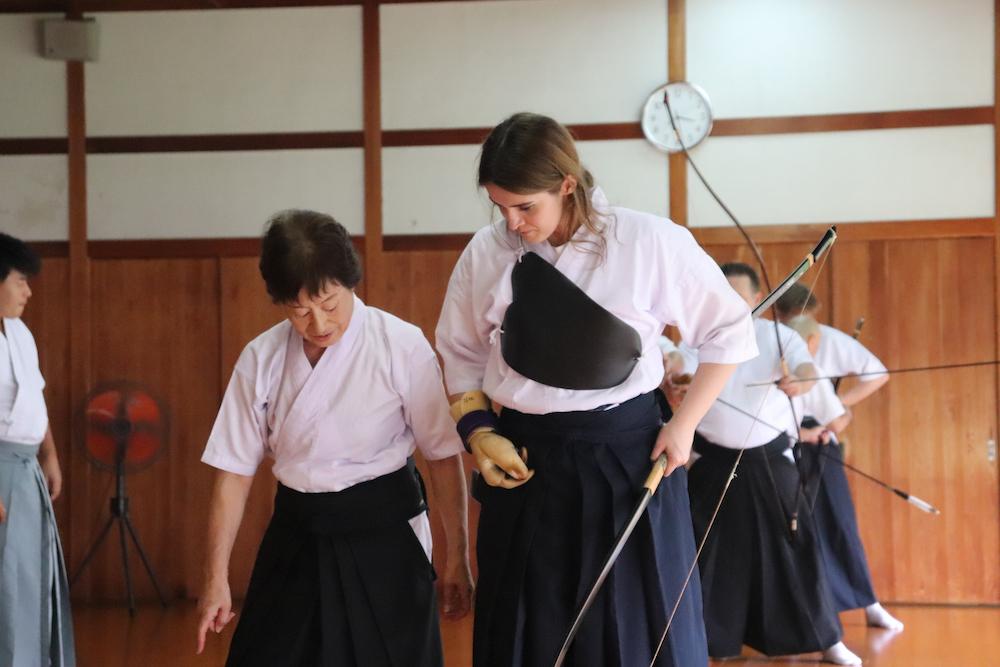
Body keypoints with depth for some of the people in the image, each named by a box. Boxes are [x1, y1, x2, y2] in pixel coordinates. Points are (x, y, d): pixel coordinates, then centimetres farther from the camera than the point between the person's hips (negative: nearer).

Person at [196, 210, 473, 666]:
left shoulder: (400, 346, -13)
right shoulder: (262, 359, -3)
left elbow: (443, 456, -8)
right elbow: (235, 471, 0)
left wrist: (457, 558, -6)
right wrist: (216, 579, -2)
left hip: (382, 535, -3)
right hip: (297, 539, 3)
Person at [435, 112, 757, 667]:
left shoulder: (650, 242, -11)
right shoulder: (486, 253, -1)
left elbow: (728, 329, 1)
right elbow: (462, 357, 13)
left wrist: (684, 424, -4)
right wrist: (479, 433, -2)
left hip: (628, 456, -2)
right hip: (525, 463, 3)